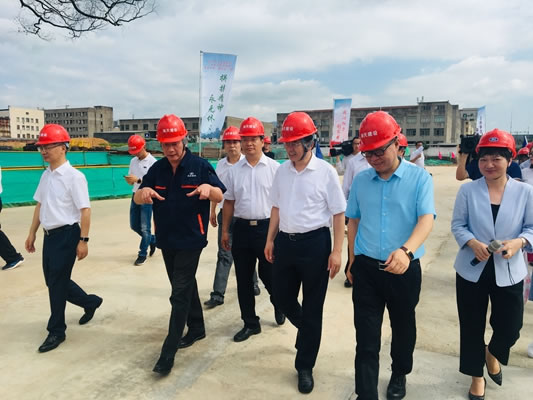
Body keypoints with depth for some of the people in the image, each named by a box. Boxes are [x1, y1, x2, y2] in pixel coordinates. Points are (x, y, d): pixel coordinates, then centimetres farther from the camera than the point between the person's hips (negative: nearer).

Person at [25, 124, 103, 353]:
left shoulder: (74, 176, -16)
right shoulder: (46, 175, 8)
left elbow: (85, 210, -17)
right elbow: (40, 205, 16)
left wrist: (83, 240, -19)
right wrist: (32, 233, 18)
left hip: (66, 235, -8)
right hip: (49, 235, 8)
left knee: (57, 283, 0)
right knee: (53, 281, 16)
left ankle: (56, 331, 17)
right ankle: (90, 302, 37)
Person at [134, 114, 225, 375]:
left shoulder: (200, 166, -8)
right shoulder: (157, 169, 3)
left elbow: (220, 196, -6)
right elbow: (137, 199, 2)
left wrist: (208, 188, -30)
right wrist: (143, 191, -23)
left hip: (191, 240, -5)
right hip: (166, 240, 5)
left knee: (179, 294, -4)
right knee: (185, 286, 19)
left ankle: (168, 353, 1)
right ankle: (197, 328, 38)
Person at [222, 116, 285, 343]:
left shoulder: (274, 168, -5)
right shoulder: (234, 170, 6)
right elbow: (229, 202, 10)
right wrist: (225, 230, 9)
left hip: (267, 227, -3)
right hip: (242, 228, 4)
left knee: (269, 275, 7)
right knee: (243, 279, 9)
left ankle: (278, 304, 39)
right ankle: (250, 323, 25)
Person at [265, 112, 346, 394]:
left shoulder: (325, 172, -10)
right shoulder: (282, 170, 5)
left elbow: (338, 213, -8)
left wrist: (336, 251, -12)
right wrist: (270, 239, 13)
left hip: (315, 243, -5)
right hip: (285, 241, 5)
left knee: (312, 307, 8)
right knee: (282, 298, 14)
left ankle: (305, 366, 27)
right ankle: (307, 331, 47)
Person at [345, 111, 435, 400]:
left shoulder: (419, 178, -8)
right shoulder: (360, 180, 1)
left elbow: (426, 220, -19)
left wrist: (406, 251, -37)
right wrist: (353, 262, 13)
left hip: (405, 269, -1)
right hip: (366, 268, 1)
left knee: (403, 327, 20)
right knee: (366, 336, 2)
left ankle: (399, 375, 46)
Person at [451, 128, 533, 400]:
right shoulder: (467, 190, -5)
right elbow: (457, 225, -2)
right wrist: (473, 243, -21)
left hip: (509, 273, 0)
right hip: (472, 270, 0)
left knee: (509, 329, 6)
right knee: (472, 327, 11)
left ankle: (492, 353, 44)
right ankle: (477, 376, 36)